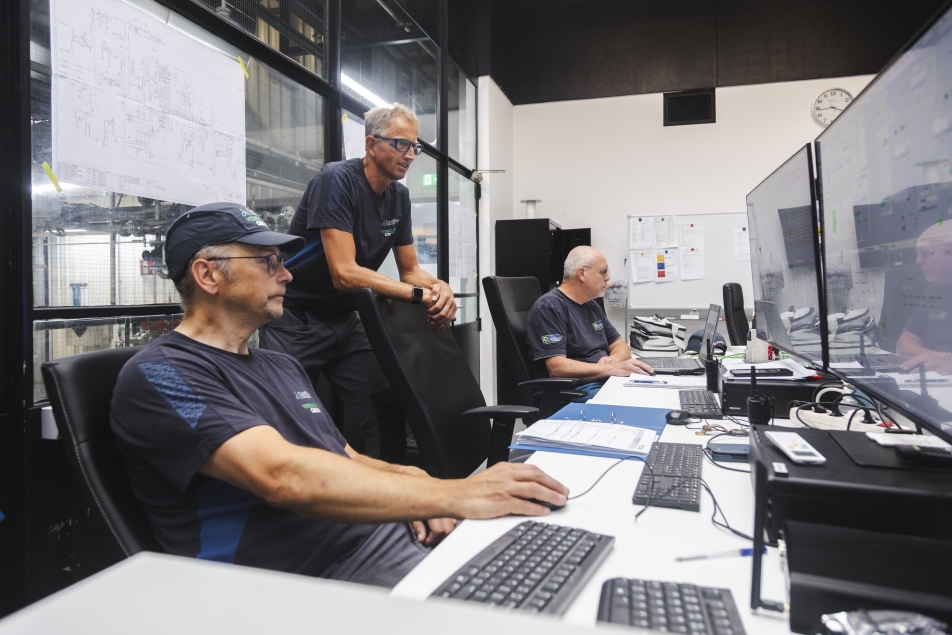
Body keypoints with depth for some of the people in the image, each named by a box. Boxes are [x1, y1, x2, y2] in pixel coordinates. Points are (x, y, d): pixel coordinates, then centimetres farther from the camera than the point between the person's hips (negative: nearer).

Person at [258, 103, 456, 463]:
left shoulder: (398, 196, 5)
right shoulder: (337, 180, -18)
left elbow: (410, 270, 8)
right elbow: (345, 274, -27)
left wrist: (440, 287, -15)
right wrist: (420, 294, -28)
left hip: (345, 321, 7)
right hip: (296, 321, -6)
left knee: (388, 412, -2)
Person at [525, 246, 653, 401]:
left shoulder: (592, 305, 18)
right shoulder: (549, 307, -10)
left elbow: (620, 346, 19)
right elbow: (556, 368, -20)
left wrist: (613, 360, -6)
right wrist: (613, 368, -23)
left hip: (609, 382, 9)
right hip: (576, 390, -9)